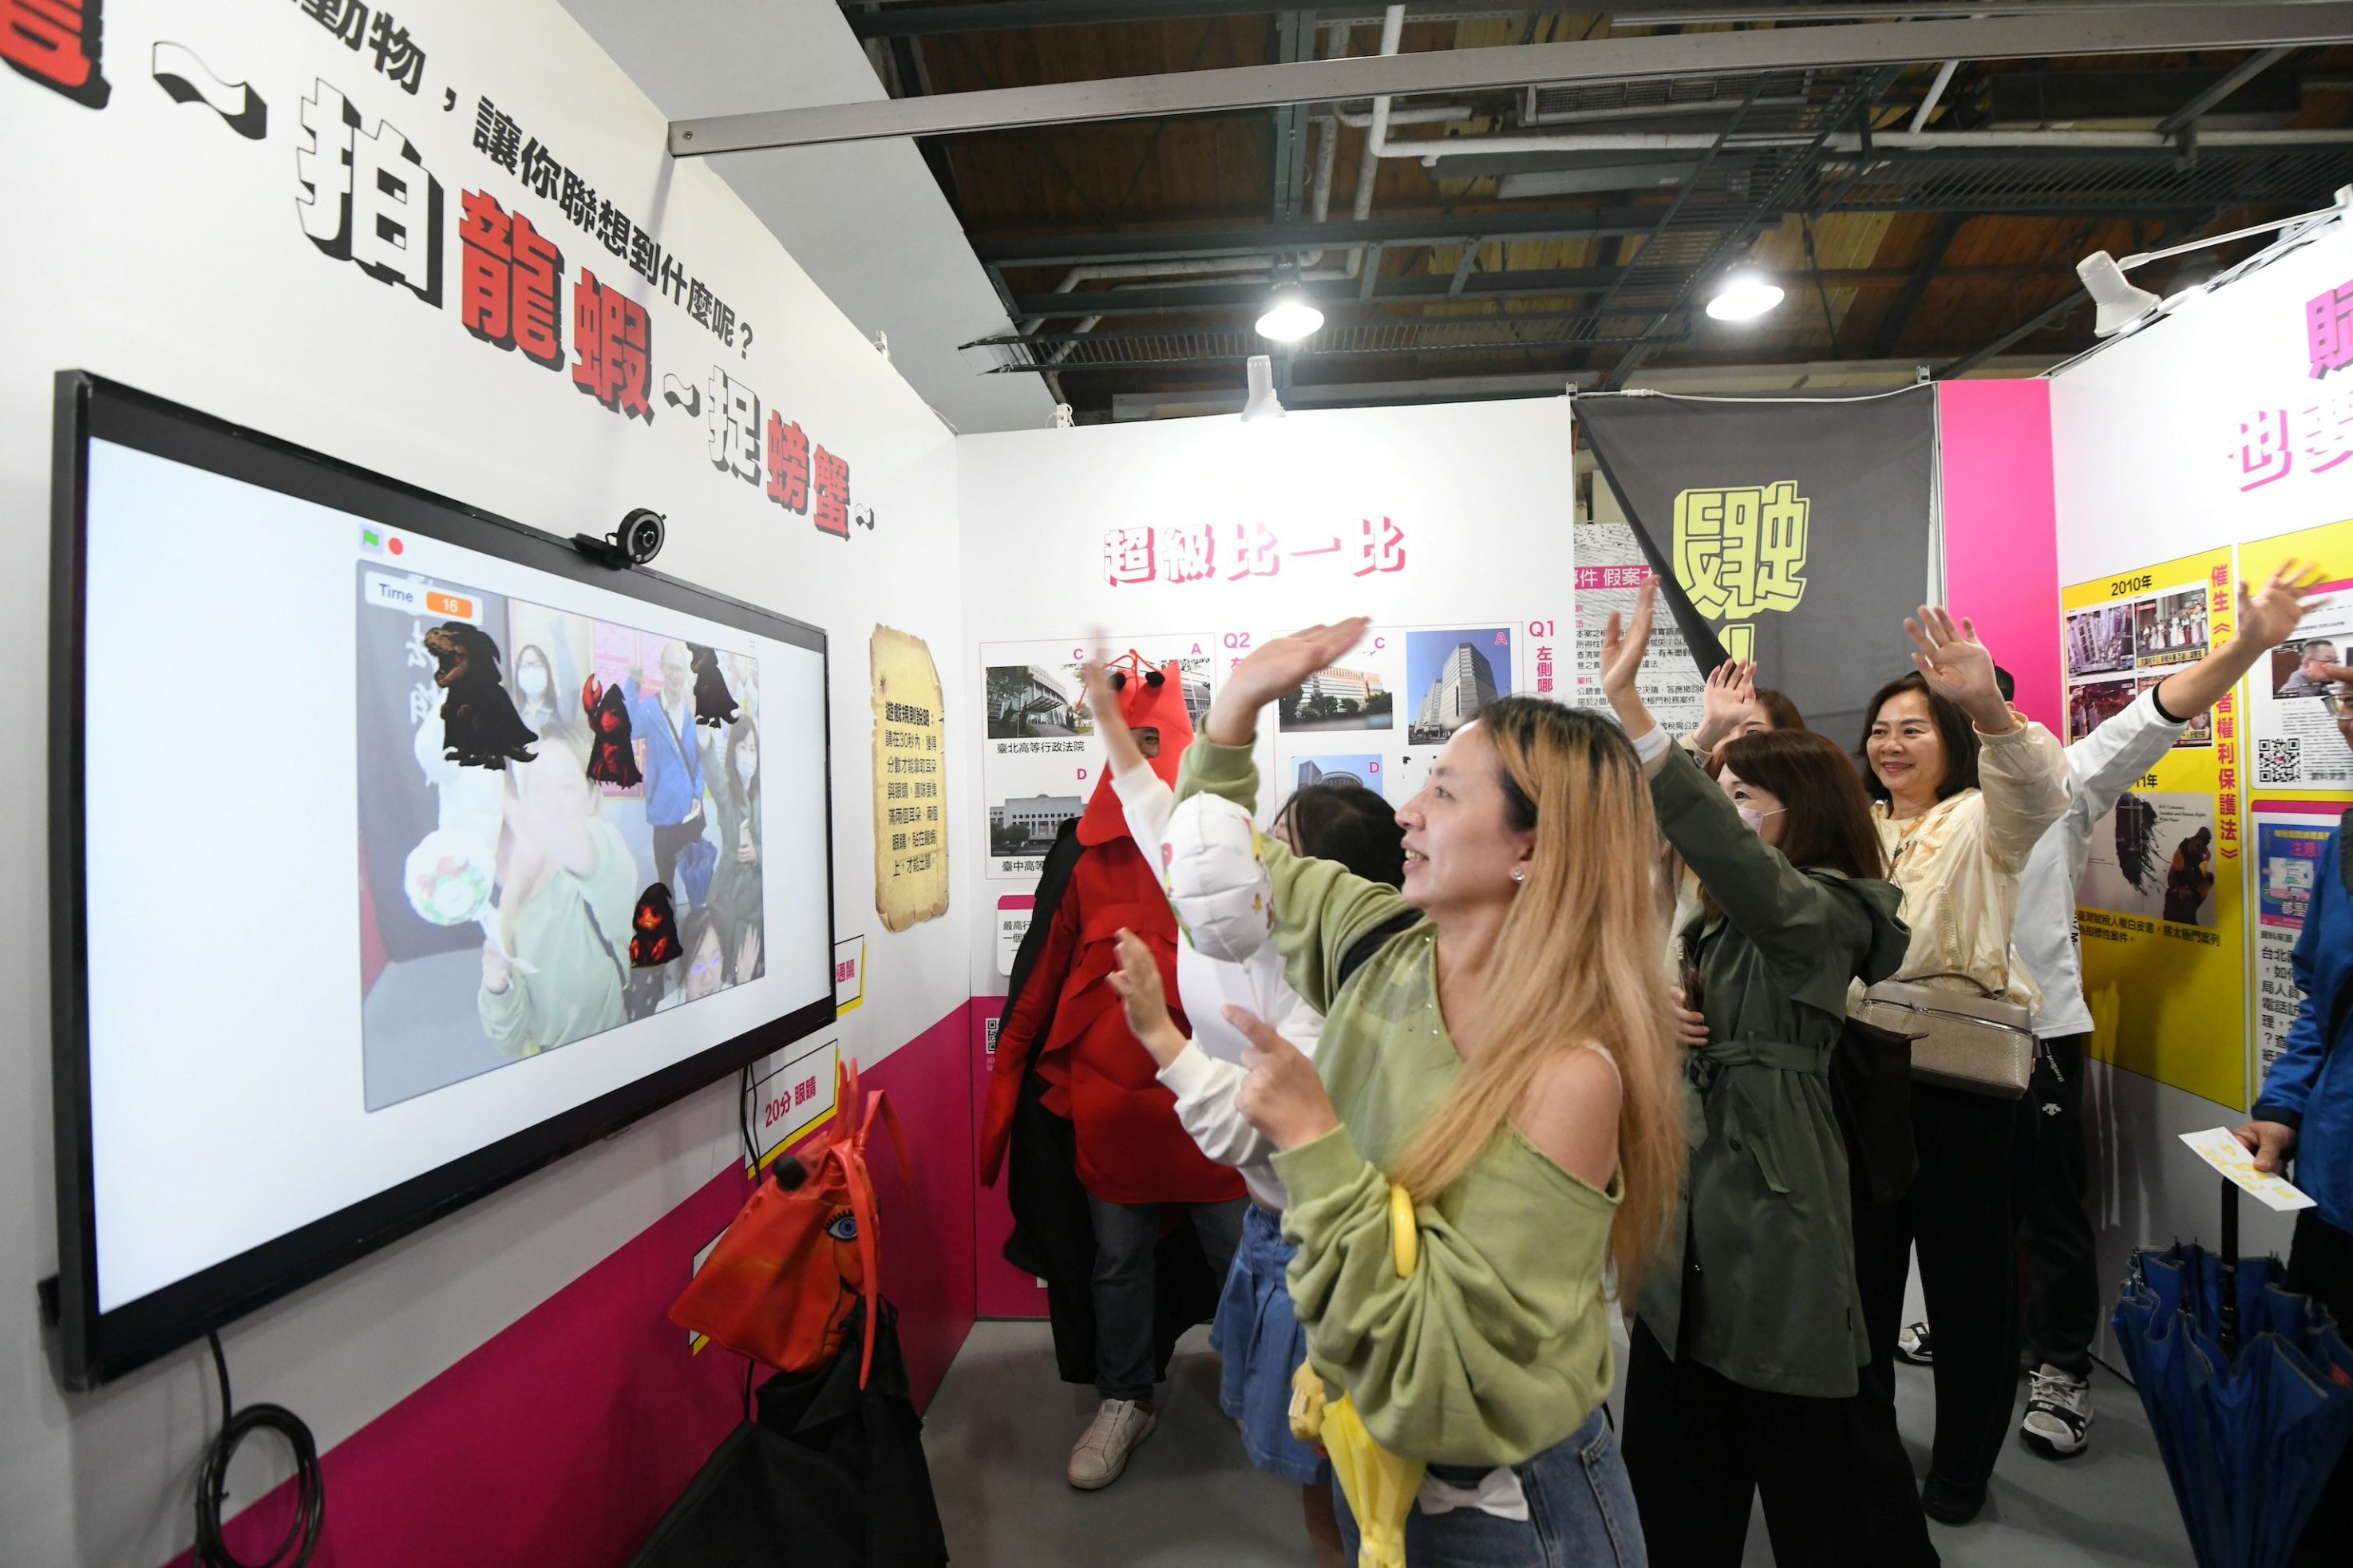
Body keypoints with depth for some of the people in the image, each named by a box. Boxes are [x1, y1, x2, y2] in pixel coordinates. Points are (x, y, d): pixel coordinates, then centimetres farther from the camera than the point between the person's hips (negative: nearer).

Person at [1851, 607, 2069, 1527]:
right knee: (1861, 1259, 15)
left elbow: (2037, 791, -24)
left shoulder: (1983, 824, -1)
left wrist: (1991, 708, -44)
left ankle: (1962, 1465, 31)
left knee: (1966, 1265, 10)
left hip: (1966, 1076, -3)